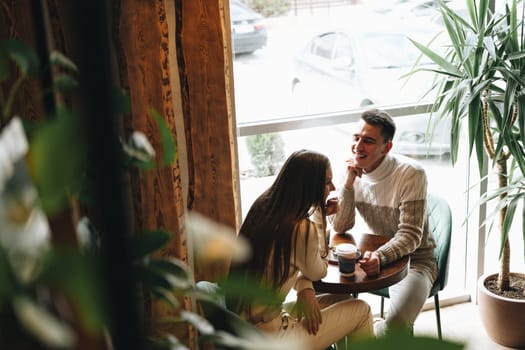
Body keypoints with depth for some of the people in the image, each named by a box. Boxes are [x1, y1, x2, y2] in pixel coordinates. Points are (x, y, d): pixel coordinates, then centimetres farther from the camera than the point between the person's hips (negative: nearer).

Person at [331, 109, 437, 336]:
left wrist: (380, 257, -44)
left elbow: (410, 236, -24)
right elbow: (340, 227, -10)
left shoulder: (410, 173, -22)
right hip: (374, 254, 5)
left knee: (397, 324, -28)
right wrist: (348, 182, -21)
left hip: (413, 259, -5)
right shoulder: (353, 171, -6)